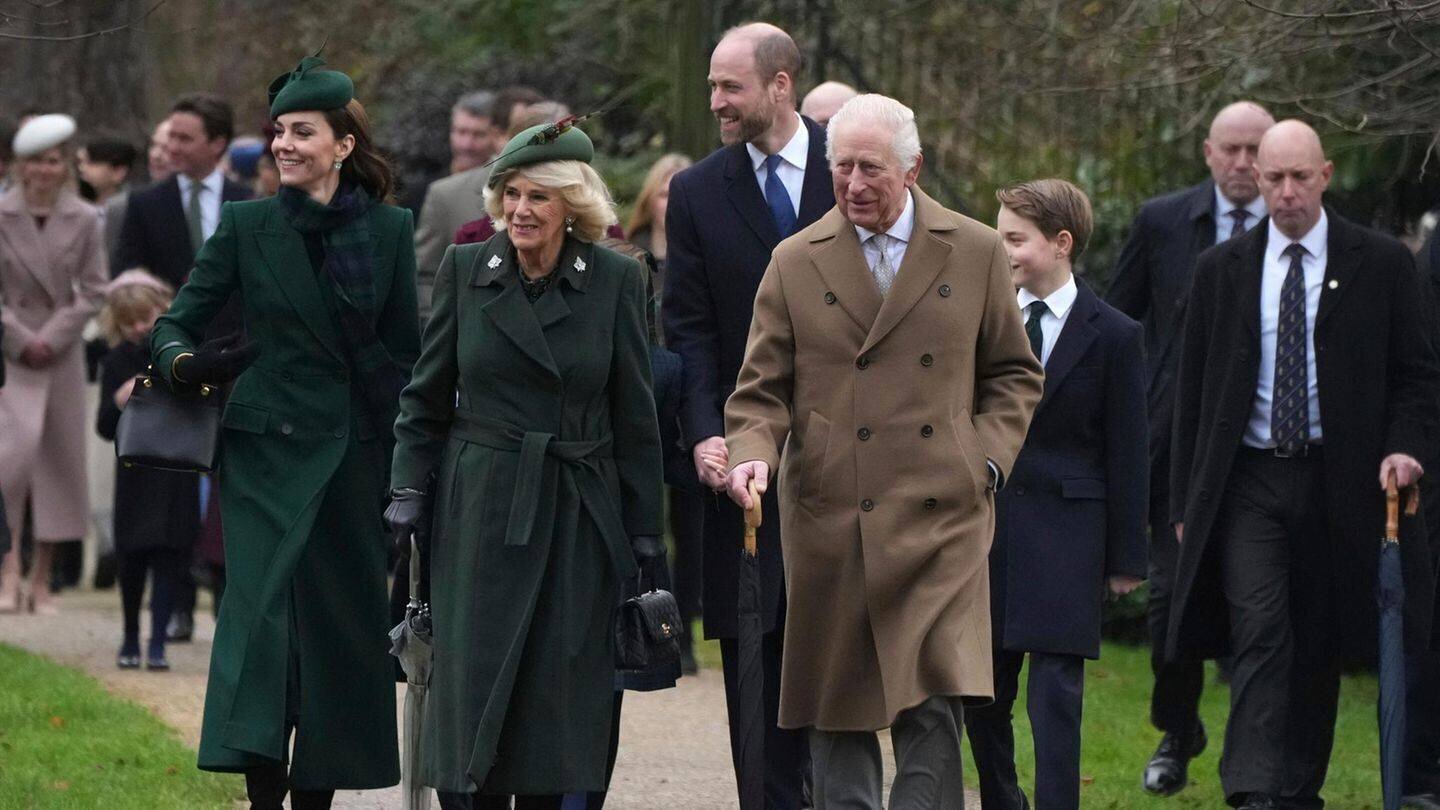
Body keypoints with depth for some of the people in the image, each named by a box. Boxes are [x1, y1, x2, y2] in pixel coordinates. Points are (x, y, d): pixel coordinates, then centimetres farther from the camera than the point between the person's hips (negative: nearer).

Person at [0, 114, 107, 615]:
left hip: (62, 350, 3)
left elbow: (93, 292, 2)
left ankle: (41, 579, 11)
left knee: (60, 458, 3)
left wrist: (51, 338, -8)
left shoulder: (84, 221, 2)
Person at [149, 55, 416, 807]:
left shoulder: (389, 229, 4)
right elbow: (175, 323, 1)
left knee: (342, 623, 4)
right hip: (268, 448, -2)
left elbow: (406, 351, 8)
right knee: (263, 609, -13)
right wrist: (185, 363, -21)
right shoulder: (247, 225, 1)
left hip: (356, 454, 2)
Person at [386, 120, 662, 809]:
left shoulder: (616, 281, 0)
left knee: (560, 694, 0)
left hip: (577, 515, -1)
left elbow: (635, 416, 3)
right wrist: (407, 489, 0)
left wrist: (644, 533, 2)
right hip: (480, 512, 1)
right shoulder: (464, 270, 3)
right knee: (475, 685, -2)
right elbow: (426, 397, 9)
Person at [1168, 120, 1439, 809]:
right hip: (1248, 482, 0)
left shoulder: (1381, 264, 2)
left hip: (1339, 482, 0)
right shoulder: (1222, 270, 6)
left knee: (1318, 646, 6)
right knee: (1260, 632, -15)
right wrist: (1185, 501, 6)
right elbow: (1193, 390, 10)